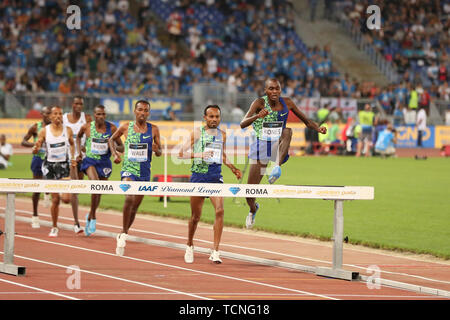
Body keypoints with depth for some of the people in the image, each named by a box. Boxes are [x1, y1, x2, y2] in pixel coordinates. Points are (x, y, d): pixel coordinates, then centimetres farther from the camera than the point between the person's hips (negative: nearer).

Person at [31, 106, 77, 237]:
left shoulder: (68, 130, 0)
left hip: (64, 165, 1)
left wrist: (73, 157, 6)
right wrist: (35, 149, -27)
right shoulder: (44, 131, -4)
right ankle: (54, 228, 16)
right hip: (50, 165, -1)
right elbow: (36, 150, -4)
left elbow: (72, 144, 19)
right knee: (55, 199, 0)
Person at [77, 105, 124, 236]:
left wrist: (113, 146, -19)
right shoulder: (87, 127, -5)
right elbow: (78, 136, 19)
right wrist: (79, 152, 10)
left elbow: (121, 148, 2)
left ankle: (89, 217, 39)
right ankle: (93, 217, -18)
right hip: (90, 160, -2)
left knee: (99, 193, 12)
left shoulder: (112, 128, -5)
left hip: (104, 162, 2)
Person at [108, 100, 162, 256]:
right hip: (128, 168, -3)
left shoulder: (153, 129, 2)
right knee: (129, 198, -27)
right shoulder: (126, 127, -1)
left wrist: (156, 149, -16)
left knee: (135, 206, 11)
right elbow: (111, 139, 16)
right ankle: (124, 233, -18)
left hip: (144, 171, 3)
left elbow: (159, 152, 6)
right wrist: (114, 154, 1)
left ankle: (122, 234, 30)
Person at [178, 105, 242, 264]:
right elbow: (182, 153, -5)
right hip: (199, 175, -2)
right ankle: (189, 246, 32)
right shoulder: (197, 133, -1)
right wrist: (199, 155, -19)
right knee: (196, 216, 6)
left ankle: (215, 251, -16)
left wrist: (233, 168, 14)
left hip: (216, 176, 2)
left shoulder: (222, 135, 11)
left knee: (220, 211, -16)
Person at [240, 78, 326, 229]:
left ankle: (277, 166, -46)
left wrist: (318, 129, -14)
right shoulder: (260, 103, -12)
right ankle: (253, 209, 36)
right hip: (261, 147, -1)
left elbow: (306, 121, 7)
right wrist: (257, 116, -44)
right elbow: (242, 124, -25)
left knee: (287, 131, -33)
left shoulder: (287, 103, -1)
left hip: (278, 148, 1)